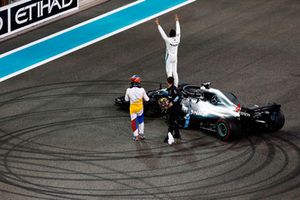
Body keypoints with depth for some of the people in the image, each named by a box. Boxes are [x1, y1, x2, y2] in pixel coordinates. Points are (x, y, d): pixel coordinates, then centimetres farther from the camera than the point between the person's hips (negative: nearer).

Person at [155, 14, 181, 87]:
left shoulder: (168, 40, -20)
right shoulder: (177, 39, -6)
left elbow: (162, 33, -19)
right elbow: (178, 31, 5)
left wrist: (158, 24, -14)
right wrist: (177, 21, 14)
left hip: (169, 58, -5)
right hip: (175, 58, 5)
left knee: (169, 73, -1)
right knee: (175, 72, 14)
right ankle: (176, 85, 17)